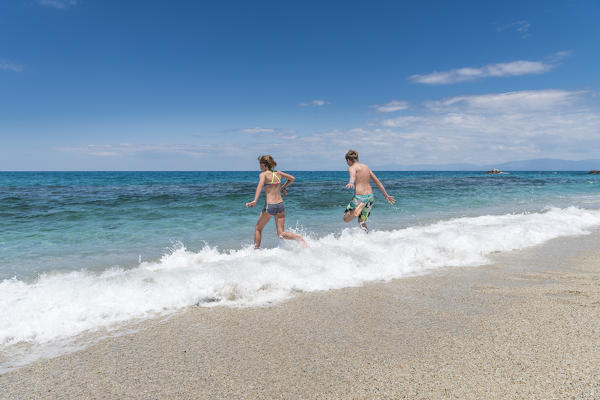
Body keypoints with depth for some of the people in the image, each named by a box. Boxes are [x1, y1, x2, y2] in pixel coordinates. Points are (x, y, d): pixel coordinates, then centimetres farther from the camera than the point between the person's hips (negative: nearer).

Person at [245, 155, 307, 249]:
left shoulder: (263, 174, -5)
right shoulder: (278, 173, 11)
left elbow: (260, 185, -26)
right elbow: (292, 178, 22)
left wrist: (255, 201, -38)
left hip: (269, 206, -5)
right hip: (280, 205, 5)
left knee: (258, 229, 18)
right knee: (281, 234, 7)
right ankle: (298, 237, -17)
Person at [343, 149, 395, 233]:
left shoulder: (352, 167, -3)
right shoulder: (366, 166, 17)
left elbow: (353, 176, -29)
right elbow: (377, 182, 20)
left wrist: (351, 183, -51)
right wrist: (386, 196, 25)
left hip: (359, 197, -7)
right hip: (370, 197, 7)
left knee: (346, 219, 3)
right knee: (362, 222, 22)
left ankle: (358, 208, -23)